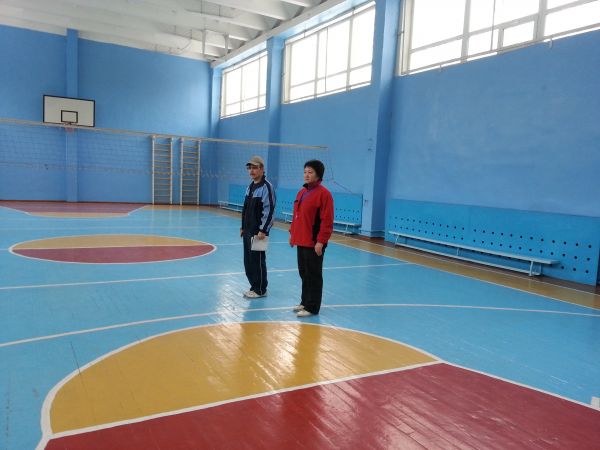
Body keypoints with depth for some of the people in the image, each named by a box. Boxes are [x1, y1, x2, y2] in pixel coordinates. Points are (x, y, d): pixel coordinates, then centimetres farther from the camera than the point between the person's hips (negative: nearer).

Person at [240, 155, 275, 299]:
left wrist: (263, 230, -21)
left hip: (258, 232, -9)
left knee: (257, 260, -2)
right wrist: (243, 227, 18)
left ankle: (260, 290, 10)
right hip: (247, 231, 9)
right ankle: (254, 286, 26)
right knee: (248, 260, 13)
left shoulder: (266, 187, -14)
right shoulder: (250, 187, 15)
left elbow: (269, 210, -19)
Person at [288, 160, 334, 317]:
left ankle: (312, 307, 11)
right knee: (303, 273, 17)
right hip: (301, 240, 8)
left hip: (314, 243, -8)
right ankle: (305, 302, 31)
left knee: (313, 275, 1)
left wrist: (320, 241, -19)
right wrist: (292, 233, 16)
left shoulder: (323, 193, -12)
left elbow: (327, 220, -16)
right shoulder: (302, 192, 13)